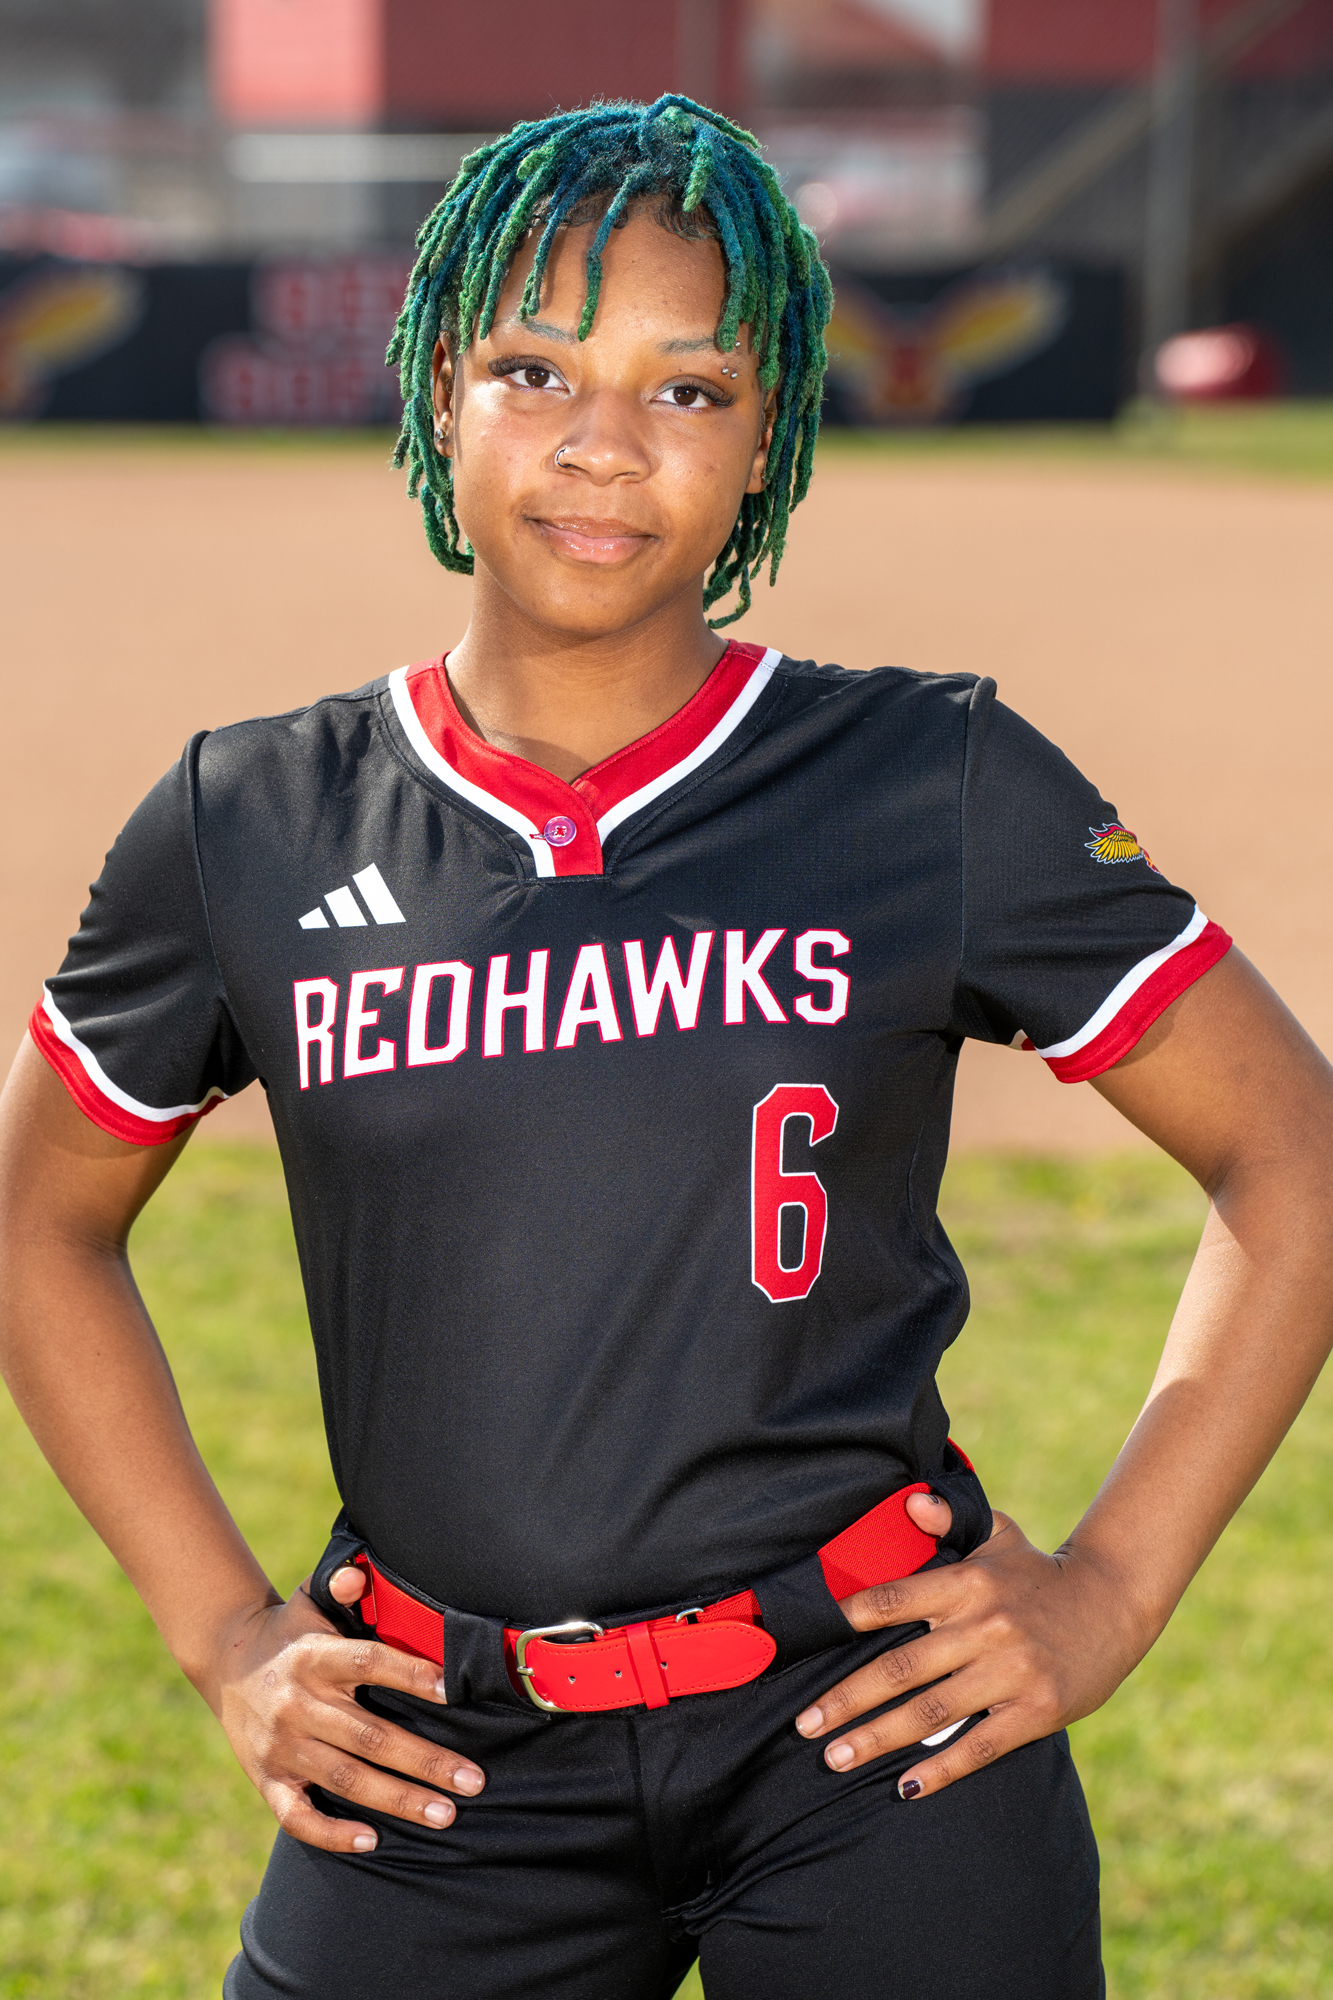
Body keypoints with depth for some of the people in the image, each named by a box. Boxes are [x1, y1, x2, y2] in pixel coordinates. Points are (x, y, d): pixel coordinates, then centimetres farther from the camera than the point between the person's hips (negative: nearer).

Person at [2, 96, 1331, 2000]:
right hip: (441, 1770, 2)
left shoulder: (938, 790, -3)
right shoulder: (248, 830, 1)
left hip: (873, 1730, -1)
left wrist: (1110, 1586, -2)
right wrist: (222, 1631, 8)